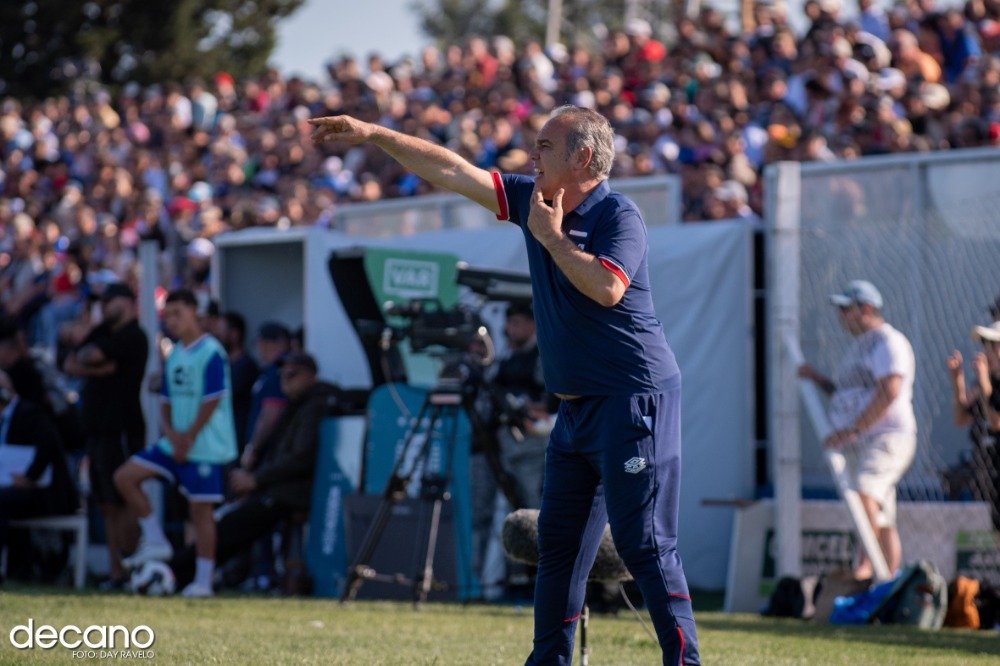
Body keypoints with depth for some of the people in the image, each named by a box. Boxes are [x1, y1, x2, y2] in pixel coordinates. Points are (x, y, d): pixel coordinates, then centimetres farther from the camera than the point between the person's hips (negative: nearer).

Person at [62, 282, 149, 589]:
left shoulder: (131, 336, -8)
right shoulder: (104, 334, 21)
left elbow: (91, 356, -18)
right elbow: (70, 365, 10)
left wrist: (84, 357, 4)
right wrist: (96, 368, -7)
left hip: (122, 429, -10)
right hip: (98, 429, 10)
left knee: (121, 504, -10)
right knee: (107, 506, 8)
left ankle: (125, 572, -10)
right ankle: (114, 572, 9)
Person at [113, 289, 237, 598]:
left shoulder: (211, 352, -12)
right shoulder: (174, 355, 13)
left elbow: (212, 401, -15)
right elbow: (166, 401, 15)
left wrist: (188, 438, -13)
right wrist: (170, 433, -3)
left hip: (205, 445, -8)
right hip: (176, 442, 8)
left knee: (200, 508, -5)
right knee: (125, 477, 0)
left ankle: (203, 581, 1)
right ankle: (154, 541, 6)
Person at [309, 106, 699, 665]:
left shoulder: (618, 215, -11)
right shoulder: (534, 201, 11)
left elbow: (607, 287, -27)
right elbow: (453, 171, 13)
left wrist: (550, 236, -14)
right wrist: (374, 135, 10)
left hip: (633, 399, -9)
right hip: (577, 405, 9)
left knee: (645, 545, -10)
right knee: (559, 542, 10)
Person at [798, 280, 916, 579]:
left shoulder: (889, 342, -8)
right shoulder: (859, 346, 22)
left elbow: (889, 393, -21)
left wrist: (851, 430, -24)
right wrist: (818, 379, 15)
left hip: (887, 438, -10)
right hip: (858, 444, 10)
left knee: (864, 493, -31)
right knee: (882, 522, 9)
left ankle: (864, 566, -39)